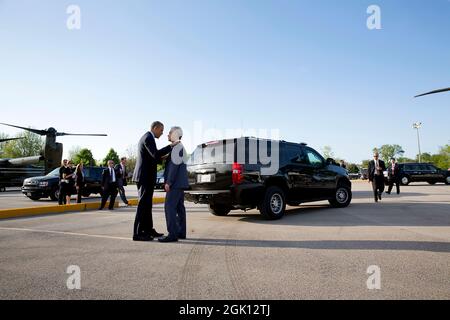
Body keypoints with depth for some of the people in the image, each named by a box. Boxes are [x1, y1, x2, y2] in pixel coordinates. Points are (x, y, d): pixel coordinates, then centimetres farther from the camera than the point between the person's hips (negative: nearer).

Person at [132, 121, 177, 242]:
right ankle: (137, 233, -2)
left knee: (147, 205, 14)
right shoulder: (148, 138, -12)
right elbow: (155, 154, -27)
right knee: (143, 205, -7)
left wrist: (162, 158, 12)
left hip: (145, 176, 11)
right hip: (145, 177, -11)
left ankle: (148, 230, 21)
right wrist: (171, 146, -21)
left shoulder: (147, 138, 20)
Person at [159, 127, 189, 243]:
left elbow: (174, 165, -20)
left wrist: (168, 182, -20)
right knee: (179, 207, 11)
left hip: (175, 182, -11)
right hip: (179, 183, 11)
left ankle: (172, 234, -13)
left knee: (169, 207, -12)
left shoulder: (176, 146, -12)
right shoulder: (180, 147, 20)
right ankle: (181, 232, 15)